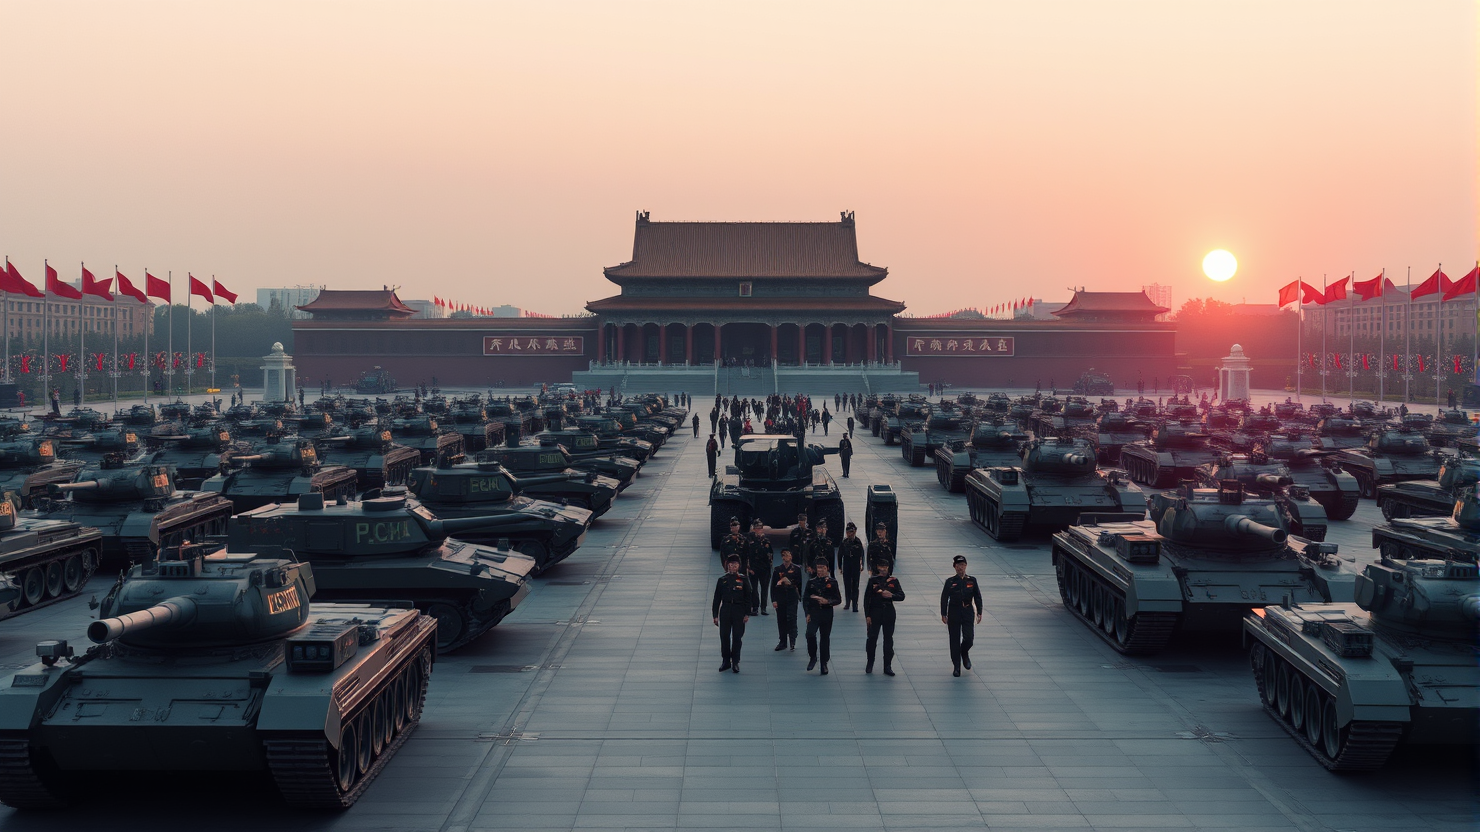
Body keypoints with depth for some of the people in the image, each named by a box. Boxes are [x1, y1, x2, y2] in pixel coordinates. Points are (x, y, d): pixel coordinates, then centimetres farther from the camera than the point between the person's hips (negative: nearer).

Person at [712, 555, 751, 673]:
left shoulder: (743, 580, 3)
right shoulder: (722, 580, 5)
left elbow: (748, 598, 4)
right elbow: (717, 599, 6)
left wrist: (747, 614, -3)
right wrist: (715, 615, 2)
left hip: (739, 611, -1)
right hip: (725, 610, 1)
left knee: (737, 637, 1)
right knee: (724, 637, 3)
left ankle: (735, 663, 10)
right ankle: (726, 661, 16)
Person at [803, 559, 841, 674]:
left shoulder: (832, 582, 2)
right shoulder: (811, 582, 6)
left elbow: (838, 599, 1)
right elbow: (806, 600, 8)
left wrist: (827, 601, -17)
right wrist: (807, 614, -1)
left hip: (827, 614, 0)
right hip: (814, 614, 0)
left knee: (825, 638, 5)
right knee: (810, 634, -21)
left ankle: (824, 664, 17)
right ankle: (813, 657, 1)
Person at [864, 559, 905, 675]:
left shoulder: (893, 580, 3)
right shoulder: (873, 580, 0)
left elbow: (902, 596, 2)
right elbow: (867, 598, -1)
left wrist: (892, 595, -18)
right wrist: (867, 615, -6)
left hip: (889, 612, 1)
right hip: (875, 612, -1)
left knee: (888, 639, 4)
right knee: (872, 637, 2)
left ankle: (887, 666, 10)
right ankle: (870, 663, 20)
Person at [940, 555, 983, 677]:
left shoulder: (971, 580, 4)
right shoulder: (950, 581, 0)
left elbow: (977, 597, 9)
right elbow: (944, 598, 0)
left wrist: (979, 612, 4)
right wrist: (943, 614, -4)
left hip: (968, 612, 1)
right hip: (954, 612, -1)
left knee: (968, 637, -11)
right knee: (954, 640, 1)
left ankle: (964, 653, 23)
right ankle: (956, 667, 11)